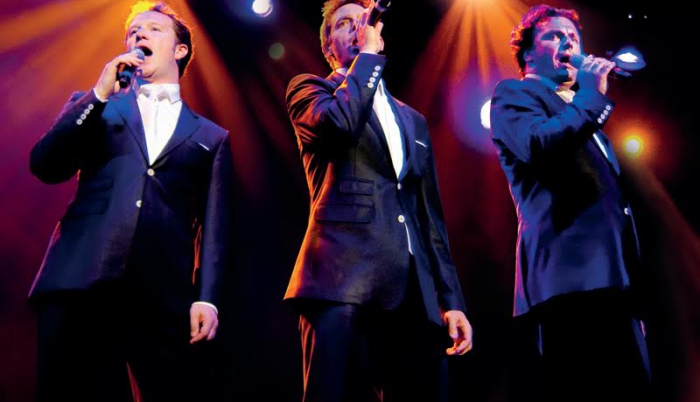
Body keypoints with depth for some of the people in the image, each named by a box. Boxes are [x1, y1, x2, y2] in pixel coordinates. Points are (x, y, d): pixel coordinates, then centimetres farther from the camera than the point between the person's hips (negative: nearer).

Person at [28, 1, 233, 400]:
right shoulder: (92, 106, 22)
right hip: (80, 284, 1)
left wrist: (207, 298, -4)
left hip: (165, 299, 0)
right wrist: (100, 93, 0)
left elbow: (215, 228, 10)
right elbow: (45, 166, 6)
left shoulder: (212, 138, 19)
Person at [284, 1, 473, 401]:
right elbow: (340, 122, -14)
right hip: (343, 278, -4)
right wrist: (367, 54, 2)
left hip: (415, 290, 5)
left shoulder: (413, 120, 25)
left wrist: (450, 299, 13)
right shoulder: (311, 89, 12)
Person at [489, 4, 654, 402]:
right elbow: (539, 145, -15)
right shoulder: (515, 94, 8)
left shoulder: (584, 112, 32)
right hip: (573, 273, -8)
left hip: (613, 277, 8)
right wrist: (591, 94, -4)